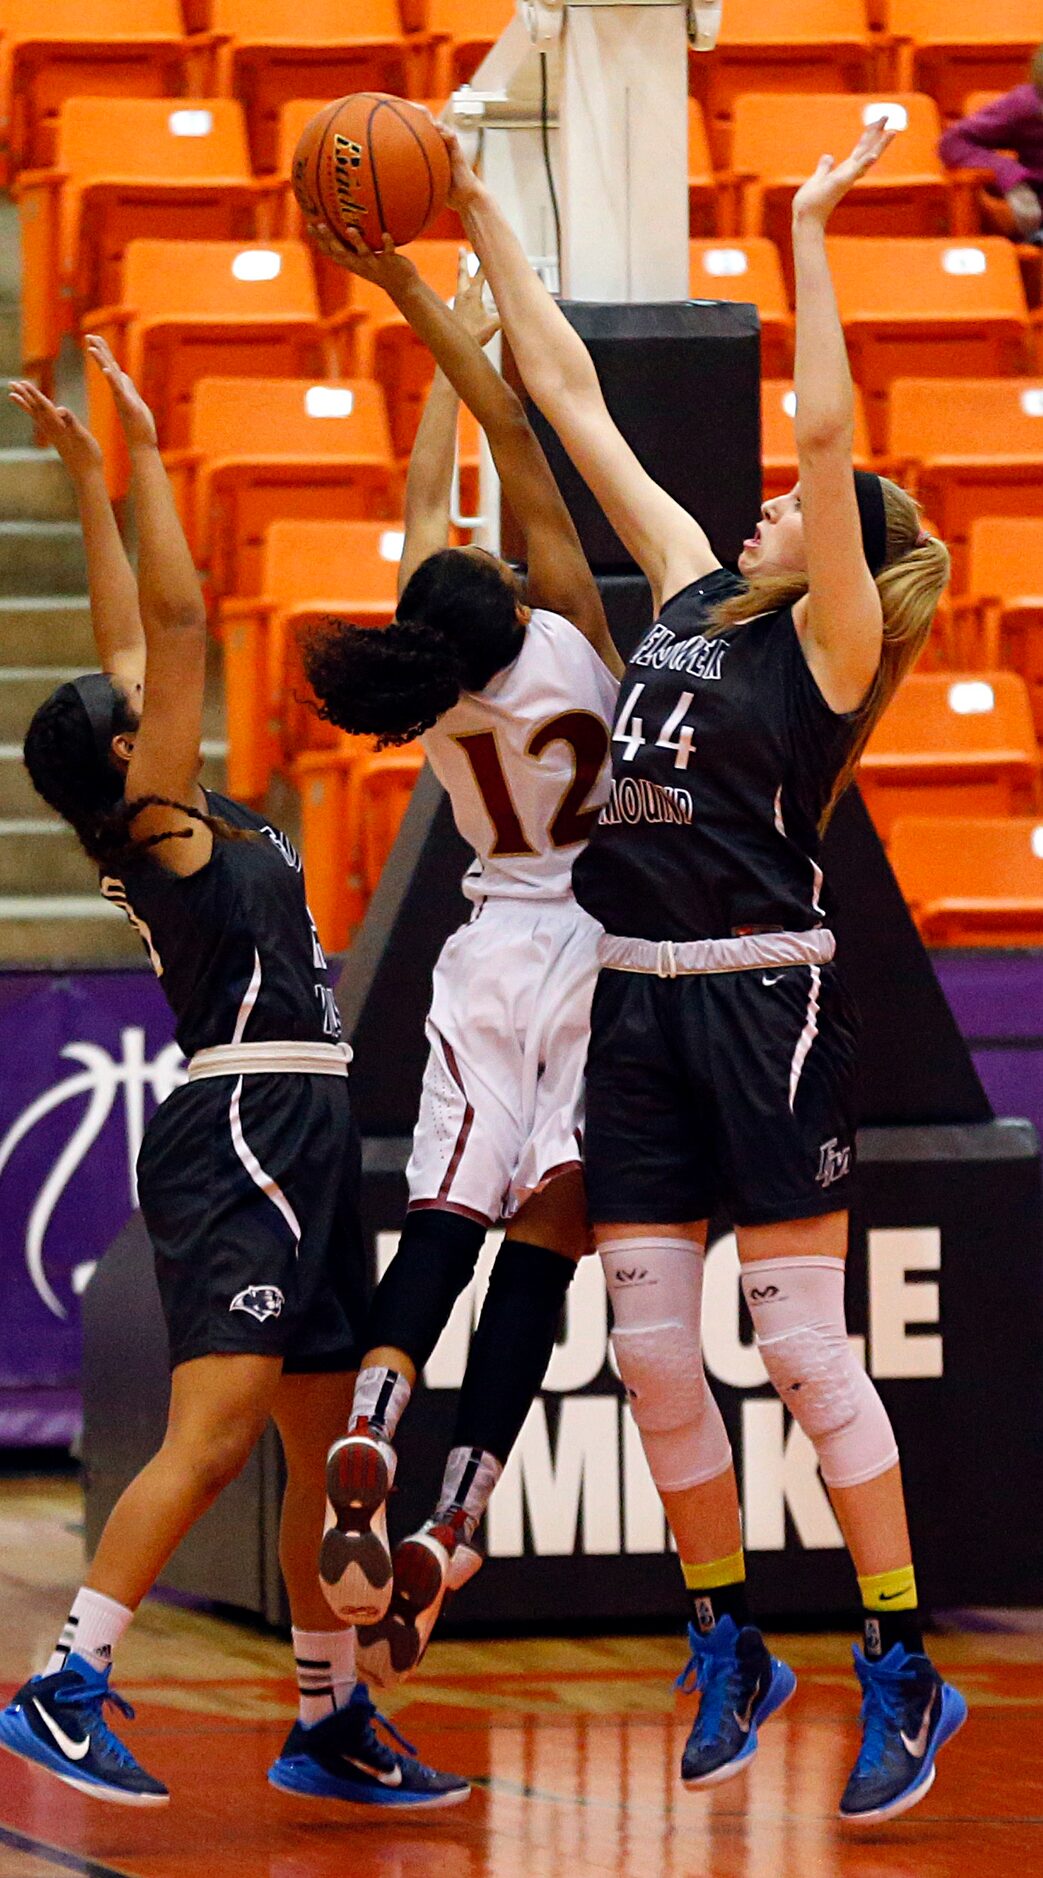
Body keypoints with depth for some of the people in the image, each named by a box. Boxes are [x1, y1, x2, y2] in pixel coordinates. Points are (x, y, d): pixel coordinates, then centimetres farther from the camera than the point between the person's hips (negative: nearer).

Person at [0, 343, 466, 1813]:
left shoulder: (174, 828, 15)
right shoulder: (160, 823, -6)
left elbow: (135, 642, 23)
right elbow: (177, 617, -11)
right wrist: (129, 458, -7)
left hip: (301, 1139, 10)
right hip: (242, 1130, -10)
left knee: (328, 1443, 10)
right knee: (216, 1428, -17)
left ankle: (331, 1724, 15)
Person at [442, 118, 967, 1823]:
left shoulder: (830, 637, -4)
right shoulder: (691, 595, 14)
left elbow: (827, 433, -17)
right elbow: (572, 401, 17)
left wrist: (810, 232, -16)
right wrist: (485, 235, 16)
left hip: (765, 997, -7)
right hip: (640, 999, 7)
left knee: (804, 1345, -7)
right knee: (650, 1350, 6)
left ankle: (905, 1673, 0)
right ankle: (730, 1650, 19)